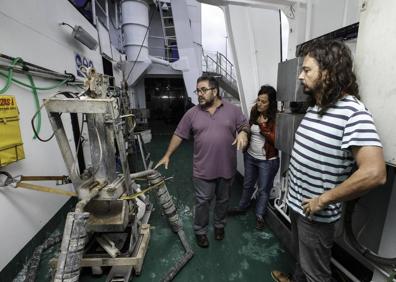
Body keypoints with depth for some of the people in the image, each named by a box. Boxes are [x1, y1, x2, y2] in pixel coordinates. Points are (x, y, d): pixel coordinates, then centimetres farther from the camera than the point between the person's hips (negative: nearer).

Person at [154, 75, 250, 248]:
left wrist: (243, 133, -19)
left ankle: (219, 225, 44)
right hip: (203, 169, -1)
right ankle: (200, 231, 34)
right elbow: (179, 135, 2)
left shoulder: (233, 110, -2)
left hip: (227, 167, 1)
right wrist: (167, 155, 2)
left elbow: (245, 125, 4)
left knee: (223, 200, 20)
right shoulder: (192, 113, -2)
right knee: (202, 202, 11)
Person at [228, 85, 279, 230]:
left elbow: (276, 141, -20)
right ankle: (242, 206, 46)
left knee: (263, 189, 14)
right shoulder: (254, 111, -3)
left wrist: (263, 126, -26)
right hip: (250, 156, 5)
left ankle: (260, 215, 36)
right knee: (247, 185, 23)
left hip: (267, 161, -4)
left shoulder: (276, 118, -17)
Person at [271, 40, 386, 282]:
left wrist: (323, 200, -22)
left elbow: (374, 173, -32)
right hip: (296, 202, 8)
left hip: (316, 213, -7)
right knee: (301, 255, 32)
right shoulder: (314, 107, 4)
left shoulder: (352, 112, -24)